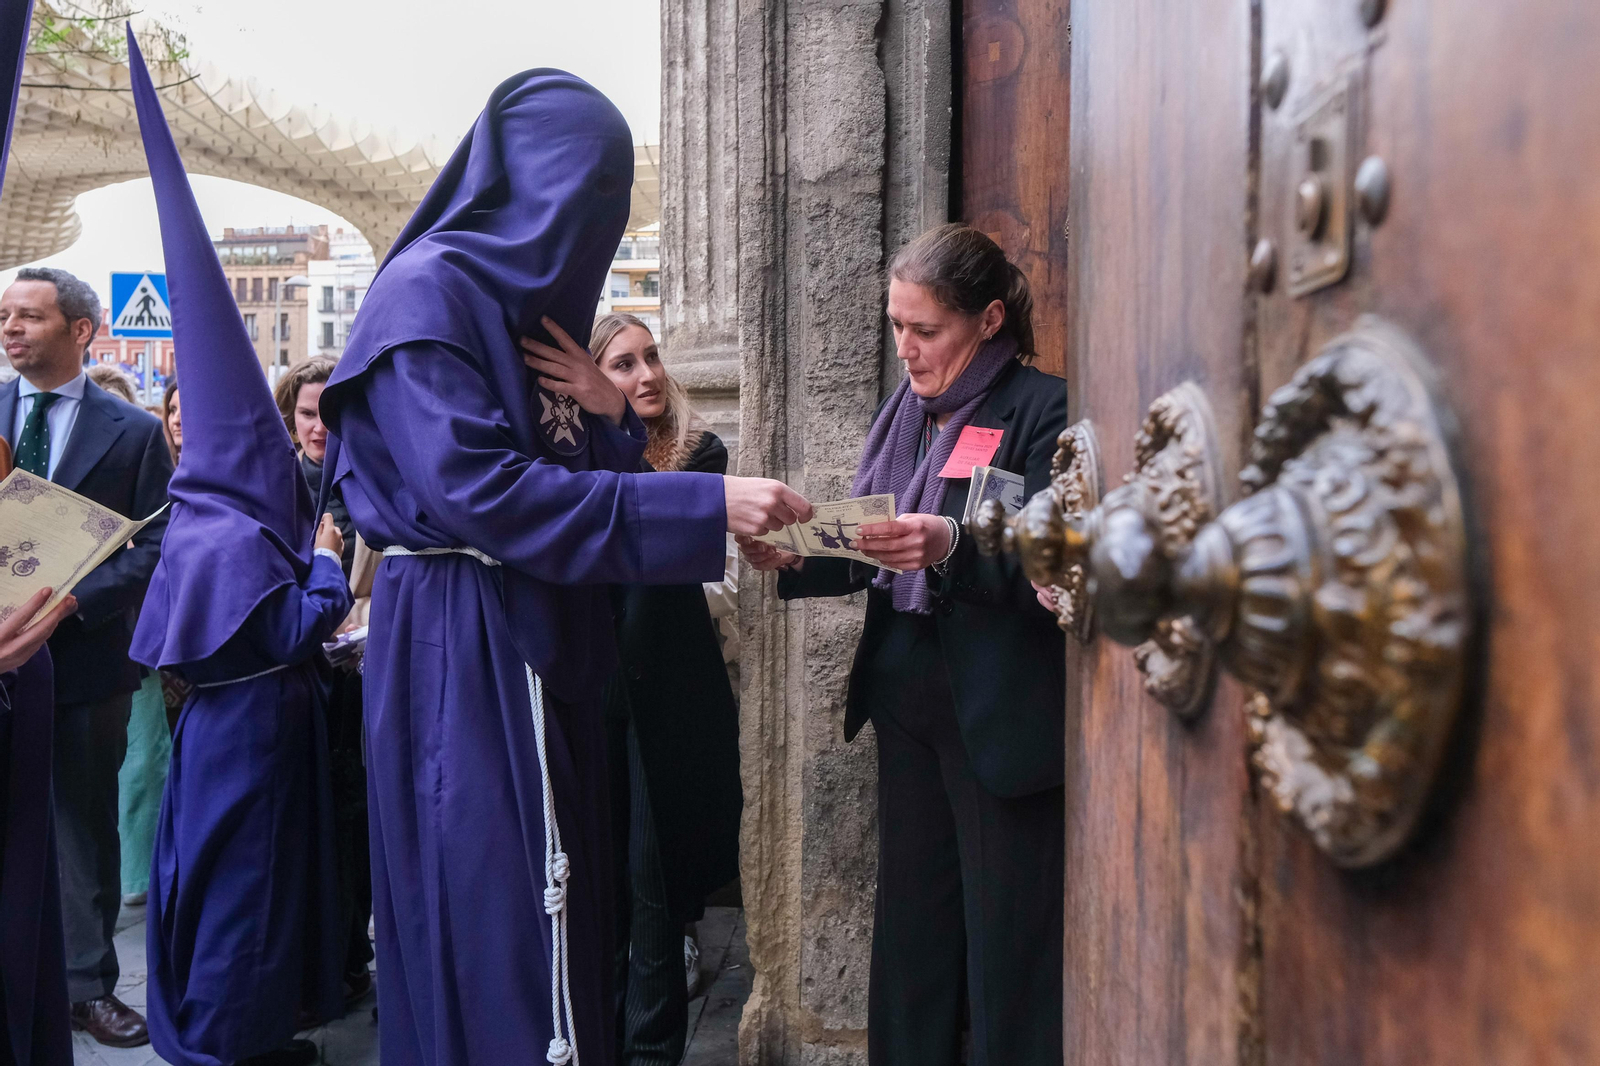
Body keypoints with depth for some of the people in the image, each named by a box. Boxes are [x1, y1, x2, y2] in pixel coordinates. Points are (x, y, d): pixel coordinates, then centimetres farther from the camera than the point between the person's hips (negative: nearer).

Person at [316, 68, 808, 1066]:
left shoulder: (534, 304, 17)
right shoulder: (428, 289, -9)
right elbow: (472, 486, -22)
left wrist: (613, 413, -4)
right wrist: (707, 504, -25)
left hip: (544, 645, 8)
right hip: (462, 647, -8)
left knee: (567, 908, 11)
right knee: (493, 922, -4)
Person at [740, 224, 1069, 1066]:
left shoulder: (1042, 410, -9)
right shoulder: (902, 413, 12)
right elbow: (875, 556, 13)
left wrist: (950, 547, -31)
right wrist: (795, 559, -4)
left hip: (1001, 719, -6)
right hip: (907, 702, 7)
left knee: (1005, 938, 4)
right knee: (910, 923, 14)